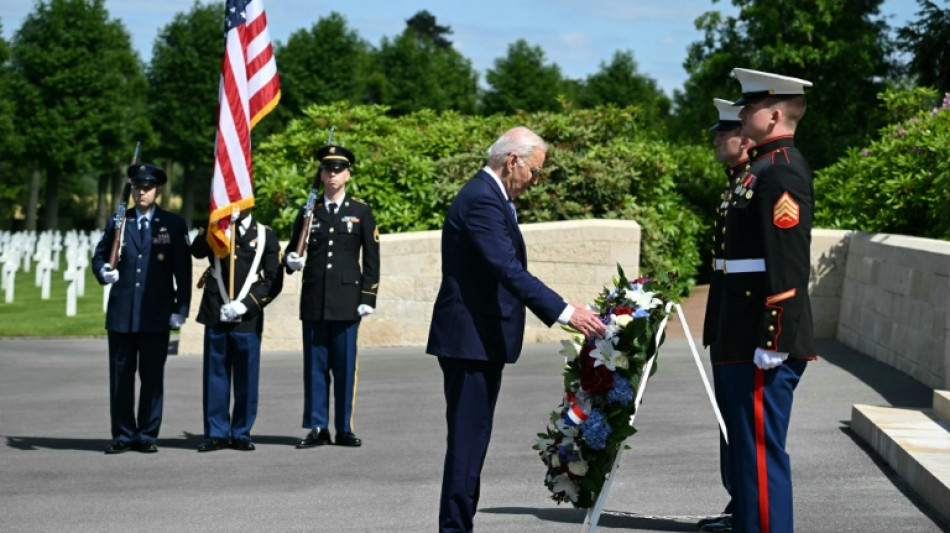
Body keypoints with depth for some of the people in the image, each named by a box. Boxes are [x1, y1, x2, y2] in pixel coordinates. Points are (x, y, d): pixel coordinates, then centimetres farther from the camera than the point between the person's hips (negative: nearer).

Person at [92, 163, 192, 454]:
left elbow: (183, 270, 3)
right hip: (121, 313, 2)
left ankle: (147, 435, 10)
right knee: (120, 376, 4)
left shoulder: (173, 225, 5)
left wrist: (181, 309, -2)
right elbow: (99, 255, 15)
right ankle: (122, 435, 11)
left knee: (152, 376, 2)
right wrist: (103, 272, -9)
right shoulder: (118, 222, 11)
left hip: (156, 316, -2)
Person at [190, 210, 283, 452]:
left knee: (246, 378, 2)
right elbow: (197, 251, -11)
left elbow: (274, 281, 2)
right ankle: (217, 433, 9)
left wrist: (244, 305, -8)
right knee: (215, 376, 3)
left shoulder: (265, 235, 6)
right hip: (216, 316, 1)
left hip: (248, 320, -1)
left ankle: (241, 434, 11)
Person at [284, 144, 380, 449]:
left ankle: (344, 429, 6)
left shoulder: (361, 212, 5)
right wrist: (292, 261, -8)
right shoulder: (310, 212, 10)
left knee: (346, 366, 0)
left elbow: (372, 259, 4)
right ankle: (317, 428, 6)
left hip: (347, 301, -2)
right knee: (315, 364, 2)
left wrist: (368, 298, -3)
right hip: (314, 298, 2)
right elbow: (293, 249, 16)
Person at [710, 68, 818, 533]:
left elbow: (788, 268, -22)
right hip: (744, 343, 11)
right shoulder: (763, 168, 17)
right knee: (746, 446, 17)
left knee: (760, 452, -6)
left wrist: (771, 346, -23)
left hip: (763, 349, -11)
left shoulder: (782, 173, -15)